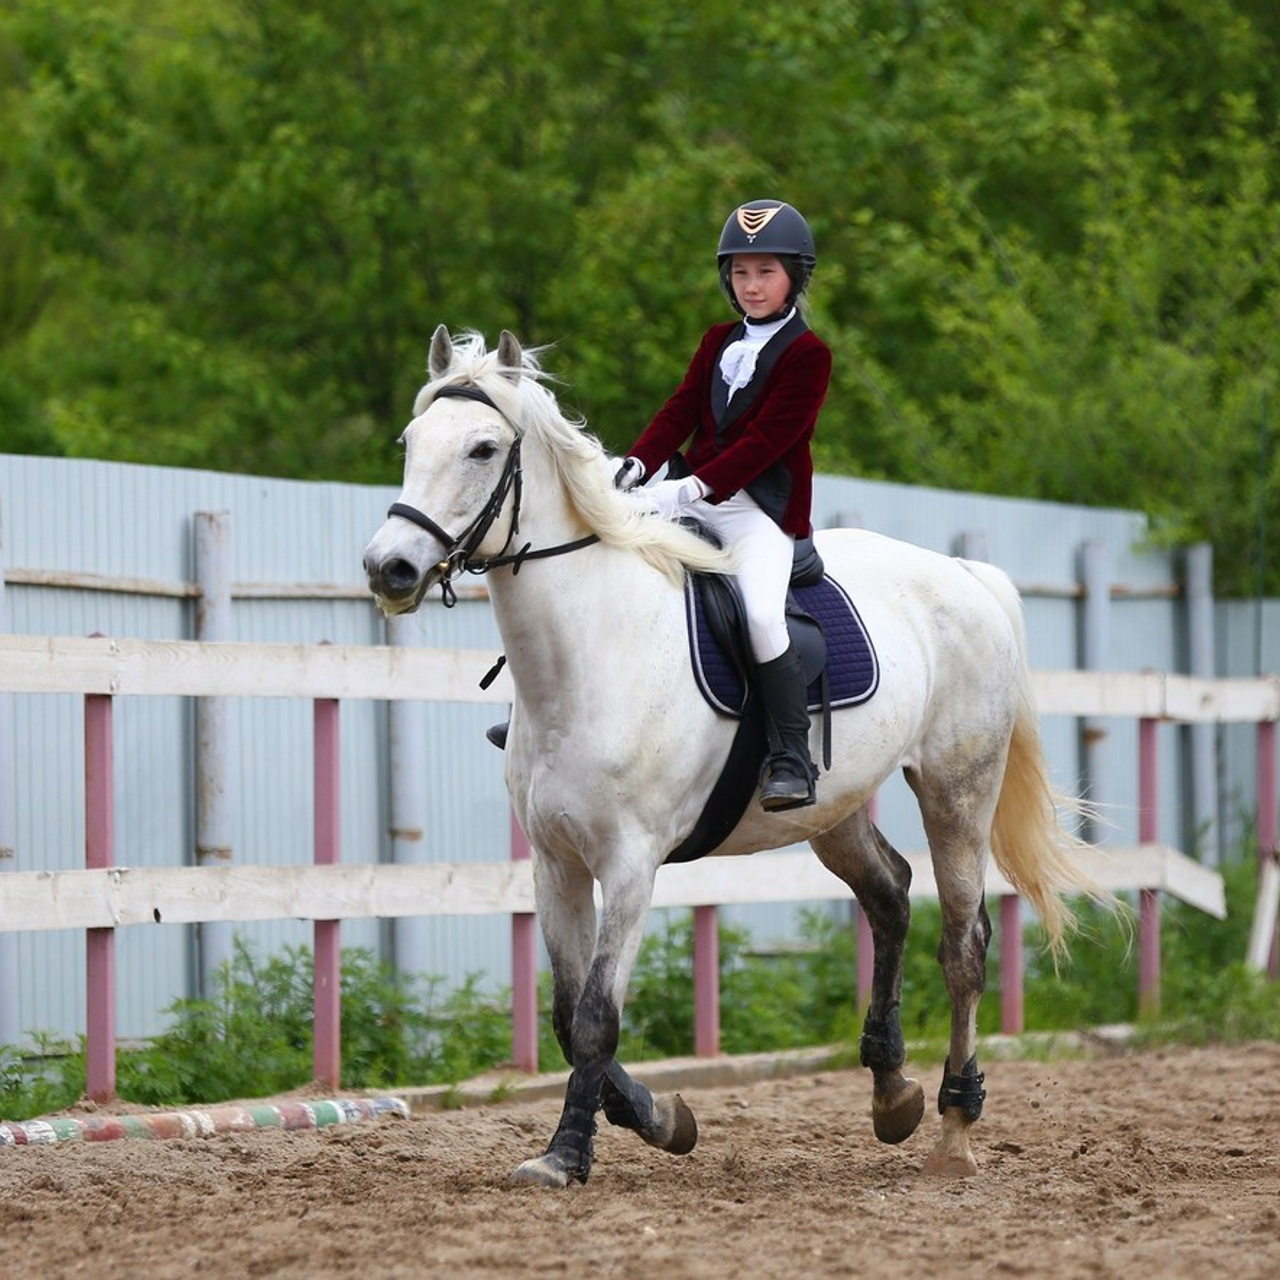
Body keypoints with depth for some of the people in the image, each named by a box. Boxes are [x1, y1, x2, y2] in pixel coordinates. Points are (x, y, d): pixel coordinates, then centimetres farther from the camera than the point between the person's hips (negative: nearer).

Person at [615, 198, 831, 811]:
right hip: (692, 493, 7)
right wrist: (635, 464, -12)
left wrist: (698, 486, -25)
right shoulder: (718, 343, 16)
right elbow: (681, 412, 7)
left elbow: (765, 439, -15)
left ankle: (792, 757, -21)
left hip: (763, 510, -7)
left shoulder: (807, 355, -6)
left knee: (761, 613, -30)